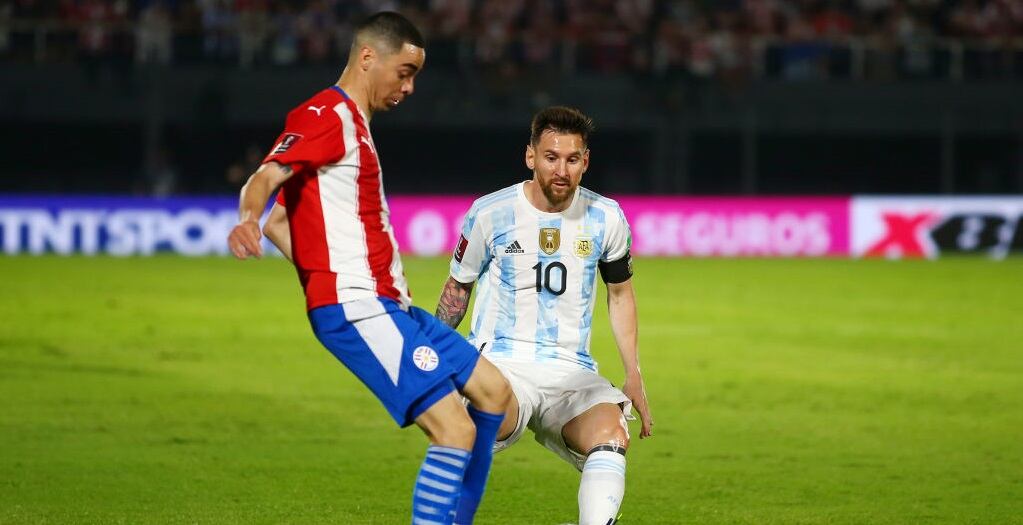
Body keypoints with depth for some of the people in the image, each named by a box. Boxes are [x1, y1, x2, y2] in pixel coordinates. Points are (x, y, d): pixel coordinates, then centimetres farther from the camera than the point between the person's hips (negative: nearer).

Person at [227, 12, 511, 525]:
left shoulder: (351, 125, 22)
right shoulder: (328, 117, -8)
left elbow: (278, 223, 25)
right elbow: (265, 179, -25)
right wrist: (248, 219, -45)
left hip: (388, 306, 11)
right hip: (358, 310, -11)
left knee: (491, 390, 17)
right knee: (456, 431, -18)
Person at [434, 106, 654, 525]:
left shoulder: (605, 218, 5)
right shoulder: (490, 214, -1)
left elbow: (620, 293, 20)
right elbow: (457, 289, 13)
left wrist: (633, 376, 15)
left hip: (572, 371, 3)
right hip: (501, 361, -3)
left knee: (611, 435, -30)